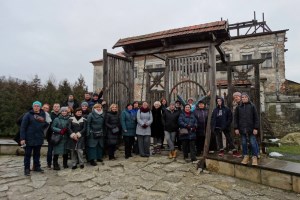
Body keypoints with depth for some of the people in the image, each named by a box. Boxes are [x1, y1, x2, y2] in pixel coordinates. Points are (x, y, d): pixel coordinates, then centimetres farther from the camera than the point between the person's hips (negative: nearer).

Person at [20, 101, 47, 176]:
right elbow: (23, 127, -10)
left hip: (39, 138, 4)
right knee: (28, 154, 5)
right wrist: (22, 138, -16)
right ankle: (26, 168, 17)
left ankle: (37, 166, 27)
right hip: (29, 138, -4)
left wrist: (44, 122, -9)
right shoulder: (28, 115, -6)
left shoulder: (43, 115, 7)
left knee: (37, 154, 15)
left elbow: (45, 125, 15)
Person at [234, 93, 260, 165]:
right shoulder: (238, 107, 5)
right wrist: (236, 128, 1)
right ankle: (245, 156, 24)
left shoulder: (252, 106, 0)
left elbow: (256, 118, -1)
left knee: (253, 143, 3)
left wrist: (256, 128, -7)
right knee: (244, 143, 10)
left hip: (251, 129, -2)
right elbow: (236, 118, 7)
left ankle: (254, 157, 16)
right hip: (242, 129, 2)